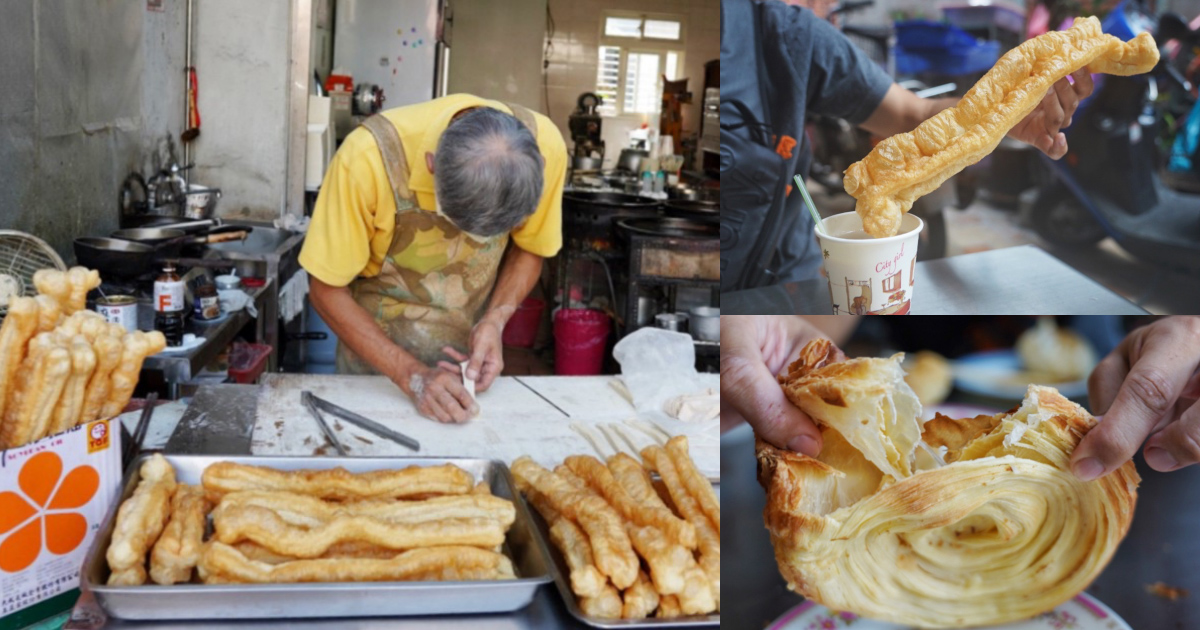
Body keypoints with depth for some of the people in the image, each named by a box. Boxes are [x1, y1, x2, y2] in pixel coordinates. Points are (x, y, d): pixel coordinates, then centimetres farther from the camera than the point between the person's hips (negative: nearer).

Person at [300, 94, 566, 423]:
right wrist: (411, 374, -27)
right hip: (378, 348, -2)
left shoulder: (544, 144, -23)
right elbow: (327, 290, -19)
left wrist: (495, 320, -21)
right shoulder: (369, 156, -31)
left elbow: (528, 247, -5)